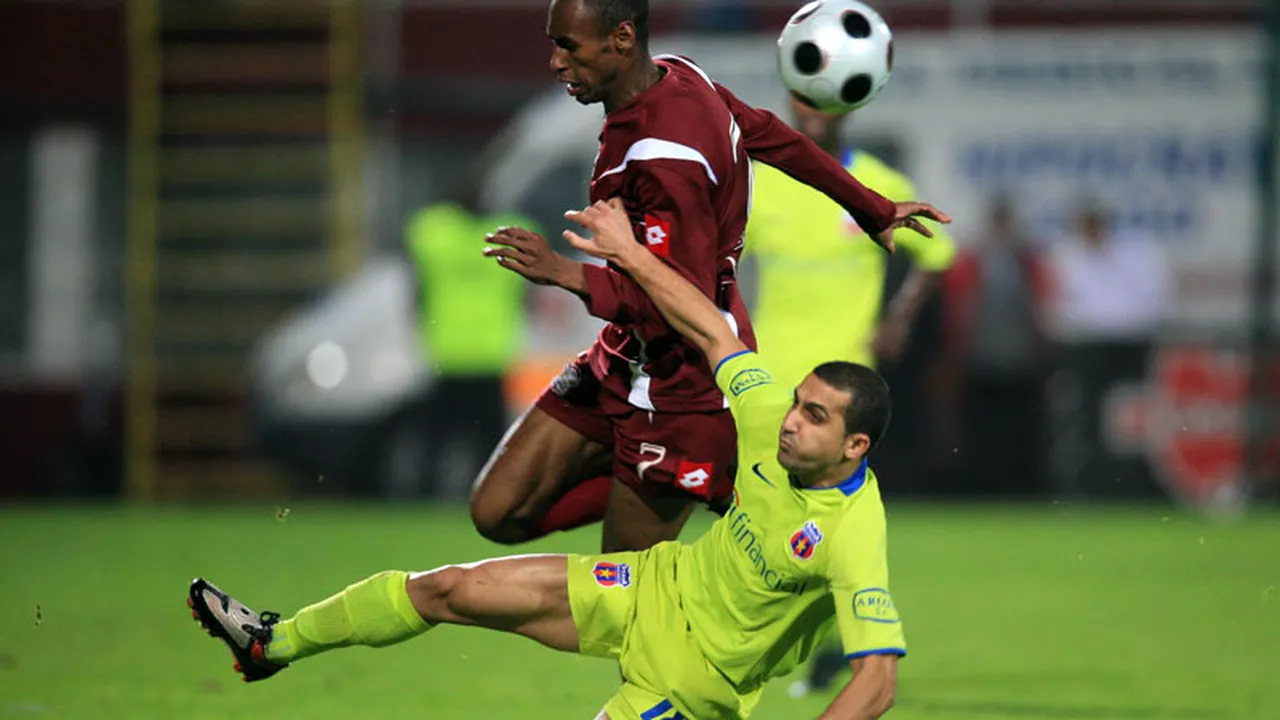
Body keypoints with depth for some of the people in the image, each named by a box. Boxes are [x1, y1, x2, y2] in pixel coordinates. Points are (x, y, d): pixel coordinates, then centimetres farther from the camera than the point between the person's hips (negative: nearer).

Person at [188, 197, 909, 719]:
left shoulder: (853, 540, -32)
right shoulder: (775, 422, -14)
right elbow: (711, 332, 1)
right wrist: (628, 253, 3)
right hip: (661, 586, 6)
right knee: (448, 589, 6)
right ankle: (277, 643, 26)